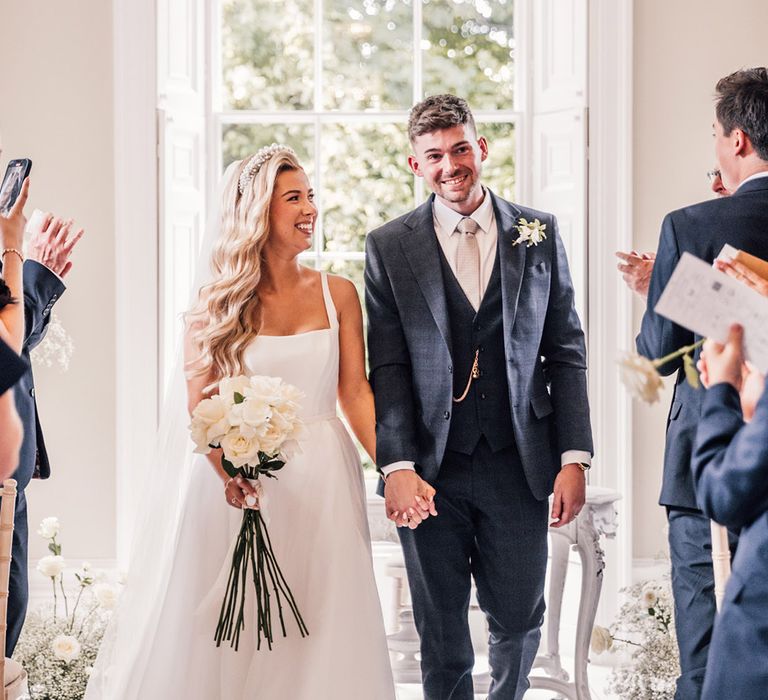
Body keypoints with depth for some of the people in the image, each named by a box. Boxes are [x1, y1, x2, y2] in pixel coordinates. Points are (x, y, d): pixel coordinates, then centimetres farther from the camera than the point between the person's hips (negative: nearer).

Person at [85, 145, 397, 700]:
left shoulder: (337, 294, 5)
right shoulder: (217, 302, -1)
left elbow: (356, 392, 3)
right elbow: (201, 405, -7)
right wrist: (228, 472, -26)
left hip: (322, 482, 2)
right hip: (241, 479, -2)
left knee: (320, 636, 3)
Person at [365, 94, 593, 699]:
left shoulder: (540, 234, 5)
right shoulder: (389, 248, 2)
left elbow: (566, 351, 5)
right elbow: (387, 368, -2)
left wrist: (574, 456, -2)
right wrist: (398, 466, -11)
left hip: (517, 465, 1)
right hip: (430, 469, -1)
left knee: (519, 618, 7)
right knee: (441, 632, 8)